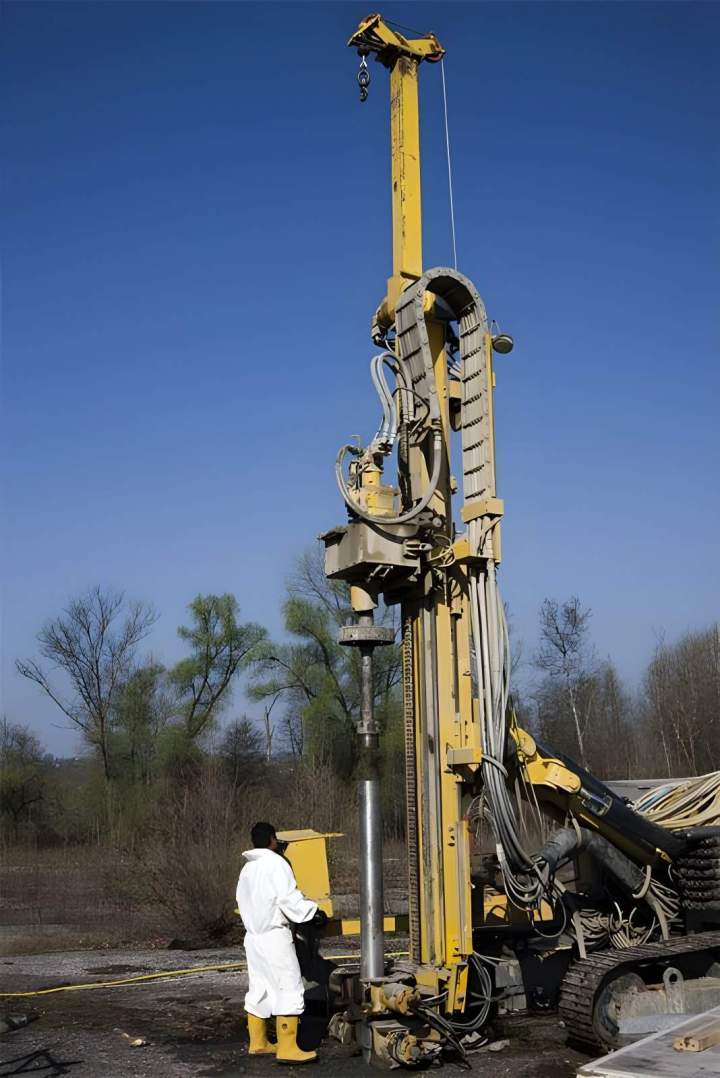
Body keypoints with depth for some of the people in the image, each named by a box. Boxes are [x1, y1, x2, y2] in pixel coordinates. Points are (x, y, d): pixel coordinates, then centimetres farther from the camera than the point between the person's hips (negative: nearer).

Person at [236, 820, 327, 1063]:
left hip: (253, 936, 8)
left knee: (258, 989, 15)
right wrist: (313, 912, -6)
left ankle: (258, 1043, 21)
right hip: (275, 935, -8)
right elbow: (289, 898, -16)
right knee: (290, 989, -6)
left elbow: (244, 901, 15)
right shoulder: (276, 863, -11)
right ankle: (287, 1049, -9)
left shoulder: (247, 868, 13)